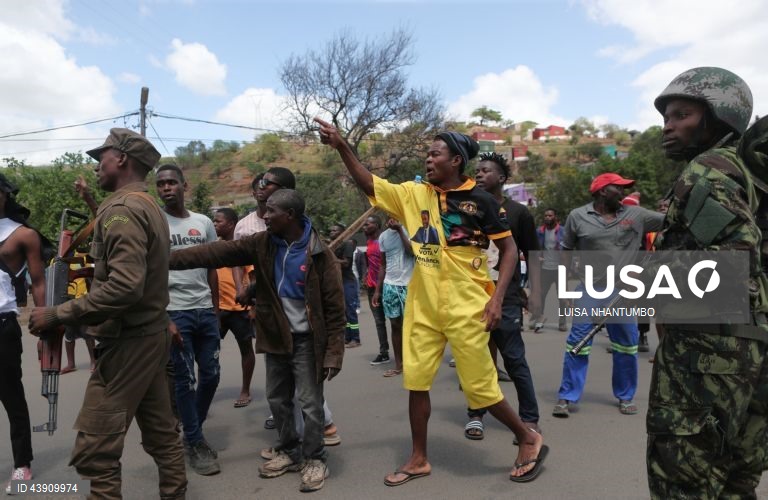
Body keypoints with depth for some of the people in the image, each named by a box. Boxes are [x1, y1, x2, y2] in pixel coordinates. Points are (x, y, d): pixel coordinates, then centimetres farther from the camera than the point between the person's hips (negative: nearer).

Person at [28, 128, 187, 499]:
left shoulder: (122, 208, -16)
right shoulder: (149, 207, 14)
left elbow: (124, 286, -27)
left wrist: (58, 315, -20)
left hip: (127, 342, -10)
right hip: (150, 335, 10)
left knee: (94, 450, -3)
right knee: (161, 433, 16)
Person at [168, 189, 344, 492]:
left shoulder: (320, 254, -16)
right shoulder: (262, 244, -3)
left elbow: (335, 307, -14)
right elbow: (217, 253, -8)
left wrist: (333, 352, -16)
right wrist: (169, 260, -15)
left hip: (307, 340, -5)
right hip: (276, 337, 5)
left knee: (310, 403, 3)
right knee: (277, 399, 16)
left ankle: (314, 459, 22)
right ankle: (289, 451, 34)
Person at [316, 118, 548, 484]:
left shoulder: (480, 200, -8)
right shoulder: (414, 194, 4)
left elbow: (509, 248, -5)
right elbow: (368, 184, 2)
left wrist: (497, 297, -14)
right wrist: (341, 146, -9)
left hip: (466, 307, -4)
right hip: (423, 305, 5)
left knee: (479, 385, 3)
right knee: (416, 380, 10)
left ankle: (529, 439, 28)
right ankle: (419, 459, 28)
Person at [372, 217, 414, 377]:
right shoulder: (383, 236, 11)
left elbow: (412, 252, -19)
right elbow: (383, 265, 15)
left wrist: (400, 229, -16)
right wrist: (377, 290, 11)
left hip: (408, 285, -5)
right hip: (389, 285, 5)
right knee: (395, 325, 9)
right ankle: (398, 364, 17)